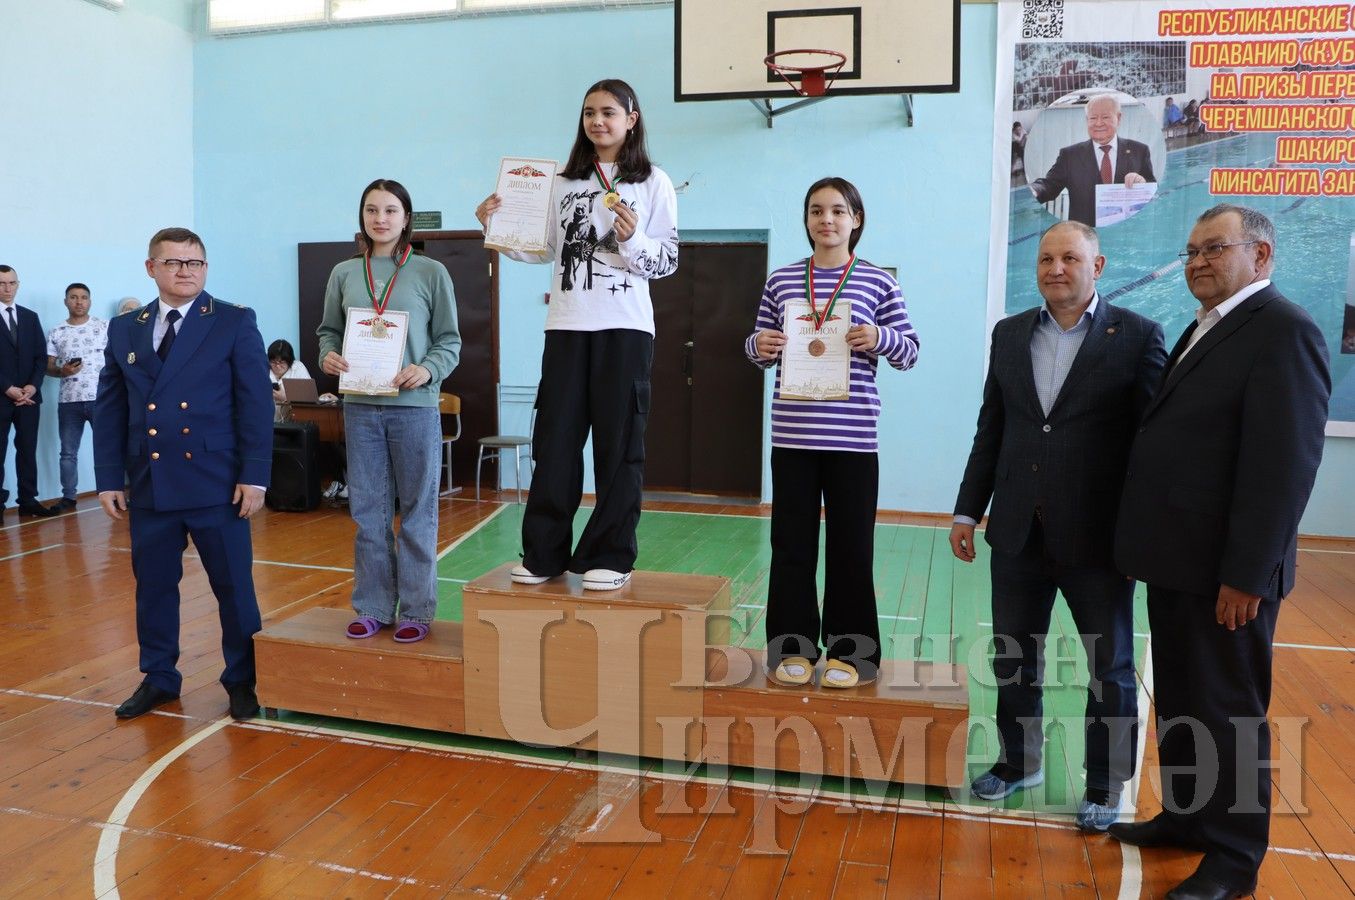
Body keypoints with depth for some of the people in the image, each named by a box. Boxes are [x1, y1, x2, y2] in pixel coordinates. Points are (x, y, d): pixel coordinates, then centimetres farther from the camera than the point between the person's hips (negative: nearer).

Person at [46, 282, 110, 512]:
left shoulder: (104, 327, 1)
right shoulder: (56, 333, 7)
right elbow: (48, 367, 9)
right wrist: (62, 371, -13)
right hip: (68, 401, 3)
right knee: (68, 452, 9)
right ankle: (68, 497, 17)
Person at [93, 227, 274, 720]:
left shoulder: (235, 323, -1)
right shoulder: (124, 329, 10)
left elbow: (256, 403, -5)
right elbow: (108, 409, 11)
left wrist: (254, 476, -10)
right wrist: (109, 478, 5)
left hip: (216, 484, -3)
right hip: (148, 485, 4)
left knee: (234, 587, 4)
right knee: (153, 586, 13)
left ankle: (241, 679, 20)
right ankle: (158, 678, 29)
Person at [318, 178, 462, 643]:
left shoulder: (431, 273, 1)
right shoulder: (344, 273, 9)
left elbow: (449, 340, 1)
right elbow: (329, 330, 14)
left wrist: (427, 370, -17)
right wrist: (328, 356, -7)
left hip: (414, 405, -3)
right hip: (360, 406, 3)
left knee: (417, 511, 5)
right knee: (367, 511, 8)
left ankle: (416, 609, 15)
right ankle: (372, 606, 20)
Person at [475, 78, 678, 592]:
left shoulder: (653, 183, 3)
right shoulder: (565, 183, 14)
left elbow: (667, 261, -1)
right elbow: (545, 250, 14)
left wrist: (632, 238, -18)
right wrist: (497, 228, 2)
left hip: (625, 327, -3)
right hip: (566, 326, 4)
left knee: (618, 443, 0)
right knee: (555, 439, 3)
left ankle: (609, 557, 9)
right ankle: (544, 553, 13)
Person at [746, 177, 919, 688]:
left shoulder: (878, 282, 3)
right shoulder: (781, 280, 9)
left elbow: (910, 353, 5)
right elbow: (760, 347, 15)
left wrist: (880, 339, -14)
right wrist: (759, 346, -7)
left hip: (852, 435, -1)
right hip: (792, 433, 2)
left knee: (851, 546, 5)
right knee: (792, 544, 7)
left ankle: (849, 651, 19)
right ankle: (793, 648, 20)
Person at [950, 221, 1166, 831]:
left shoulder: (1137, 336, -5)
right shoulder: (1009, 334, 8)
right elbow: (990, 431, 10)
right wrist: (968, 511, 8)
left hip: (1096, 535, -4)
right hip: (1018, 531, 4)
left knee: (1110, 667, 11)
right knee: (1013, 659, 16)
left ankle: (1105, 787, 29)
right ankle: (1019, 762, 37)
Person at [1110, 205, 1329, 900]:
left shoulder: (1283, 331, -14)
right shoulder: (1204, 329, 15)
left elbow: (1284, 465, -21)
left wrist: (1246, 575, -21)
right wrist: (1154, 551, 12)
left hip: (1225, 570, -9)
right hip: (1177, 559, 9)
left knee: (1228, 710, 5)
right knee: (1178, 702, 18)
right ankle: (1185, 817, 35)